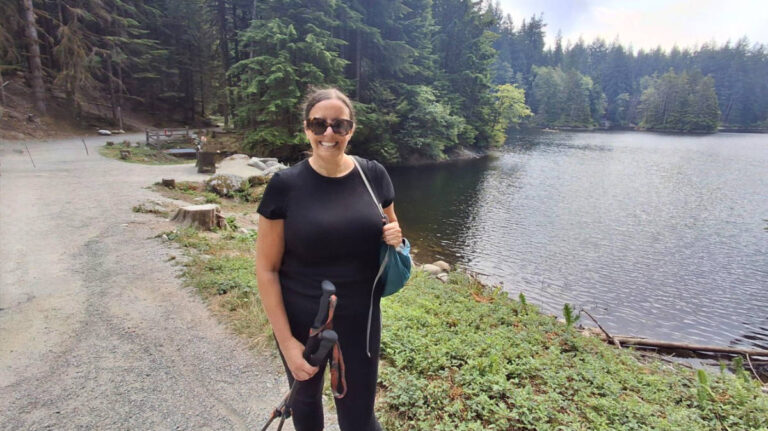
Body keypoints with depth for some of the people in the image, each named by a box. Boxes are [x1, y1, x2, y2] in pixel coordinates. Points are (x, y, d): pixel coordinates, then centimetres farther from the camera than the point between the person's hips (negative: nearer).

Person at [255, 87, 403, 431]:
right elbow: (266, 269, -10)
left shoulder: (373, 175, -6)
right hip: (302, 322, -1)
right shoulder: (285, 185, -14)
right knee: (306, 397, 25)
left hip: (360, 320, 1)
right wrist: (286, 341, -13)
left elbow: (390, 230, 10)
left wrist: (395, 238, -14)